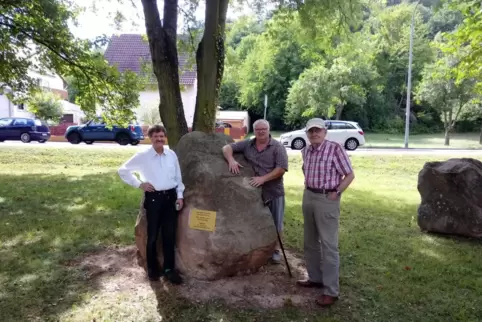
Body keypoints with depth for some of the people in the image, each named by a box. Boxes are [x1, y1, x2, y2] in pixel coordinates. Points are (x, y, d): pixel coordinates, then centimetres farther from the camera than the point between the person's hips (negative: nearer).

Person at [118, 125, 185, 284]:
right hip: (154, 197, -2)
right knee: (153, 235, 7)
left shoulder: (172, 154, 4)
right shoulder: (142, 156, -5)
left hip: (171, 196, 3)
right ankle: (153, 268, 26)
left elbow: (178, 177, 10)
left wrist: (180, 196, 3)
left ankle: (169, 268, 21)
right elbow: (123, 171, 3)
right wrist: (139, 184, -5)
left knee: (170, 234, 8)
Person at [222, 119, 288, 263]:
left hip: (274, 192, -2)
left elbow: (281, 168, -15)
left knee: (275, 223, 10)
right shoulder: (247, 144, 3)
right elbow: (227, 148, 3)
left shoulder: (277, 147, -7)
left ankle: (276, 250, 27)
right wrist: (231, 160, -18)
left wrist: (263, 178, -22)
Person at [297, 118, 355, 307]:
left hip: (327, 200, -7)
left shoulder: (335, 149, -13)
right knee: (310, 242, 16)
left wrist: (336, 193, -13)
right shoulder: (306, 151, 7)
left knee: (328, 245, -2)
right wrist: (307, 188, 12)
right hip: (308, 197, 7)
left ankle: (331, 291, 7)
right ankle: (315, 278, 32)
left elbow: (350, 175, -10)